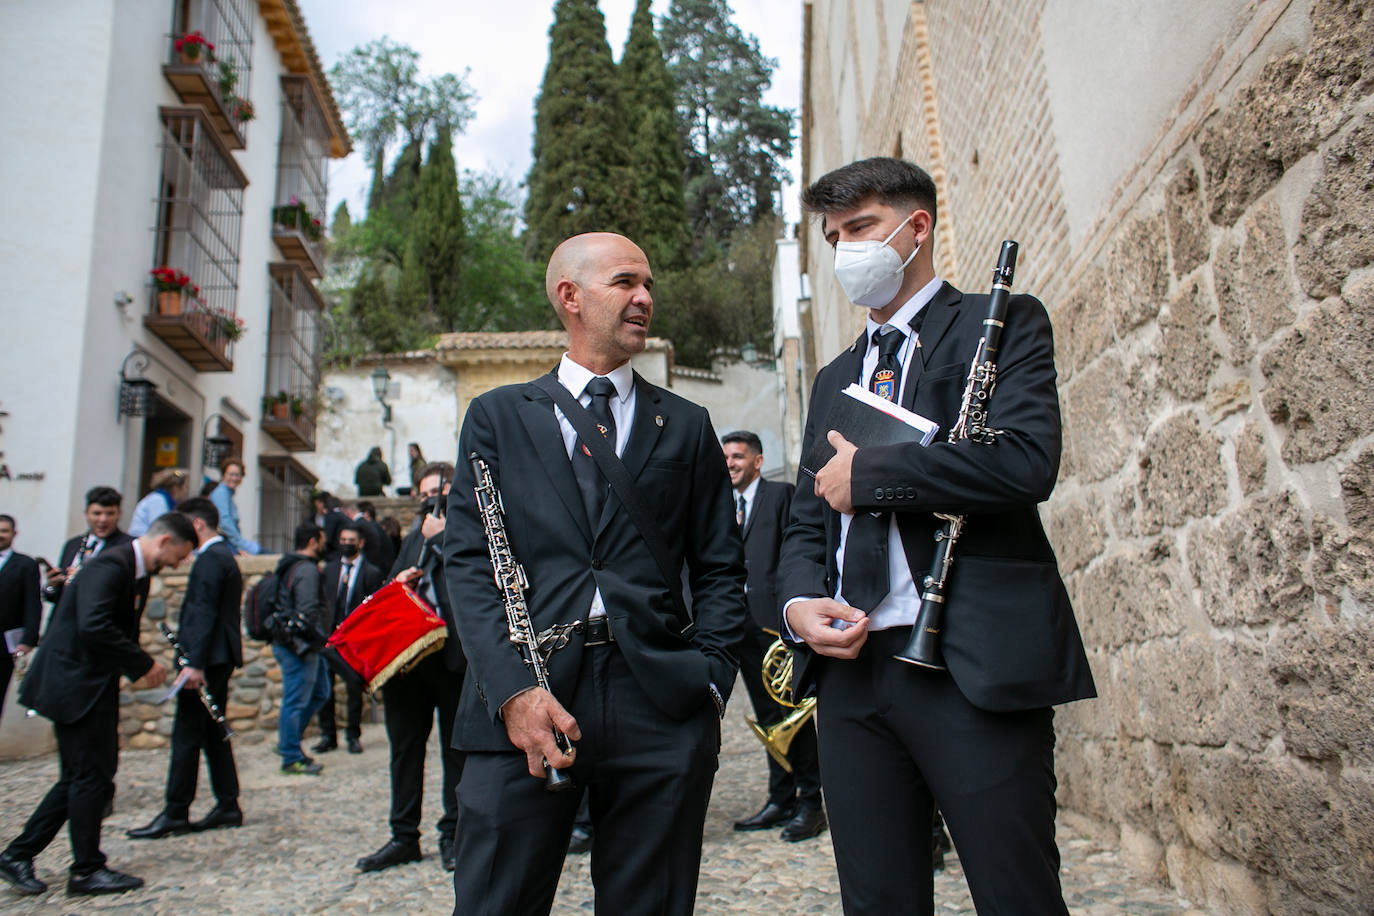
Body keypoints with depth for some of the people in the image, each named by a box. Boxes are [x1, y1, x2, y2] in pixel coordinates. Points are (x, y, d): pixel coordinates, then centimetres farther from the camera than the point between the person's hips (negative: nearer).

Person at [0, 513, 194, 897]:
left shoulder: (136, 573, 12)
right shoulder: (110, 565, -20)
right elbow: (93, 627, -32)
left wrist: (138, 671, 5)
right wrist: (143, 664, -24)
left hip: (91, 685, 10)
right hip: (75, 684, -10)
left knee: (79, 778, 15)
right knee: (92, 776, -1)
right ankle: (87, 870, 11)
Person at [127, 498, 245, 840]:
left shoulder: (210, 558, -13)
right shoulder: (225, 557, 19)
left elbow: (204, 613, -21)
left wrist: (195, 663, -24)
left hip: (207, 658, -10)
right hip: (221, 658, 10)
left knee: (187, 734, -5)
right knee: (213, 732, 12)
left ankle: (176, 813, 0)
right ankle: (228, 806, 15)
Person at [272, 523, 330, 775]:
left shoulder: (289, 567, 16)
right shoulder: (307, 570, -16)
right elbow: (307, 613, -23)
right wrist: (319, 640, -15)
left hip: (289, 643, 10)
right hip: (299, 646, -10)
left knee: (320, 692, 17)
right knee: (297, 700, -1)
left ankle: (288, 739, 23)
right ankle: (292, 758, 7)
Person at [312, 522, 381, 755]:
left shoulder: (371, 573, 1)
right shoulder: (329, 567, 11)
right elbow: (322, 598, 11)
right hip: (328, 635, 3)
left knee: (355, 689, 4)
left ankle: (353, 735, 17)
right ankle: (328, 736, 15)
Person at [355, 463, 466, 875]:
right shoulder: (417, 533, 21)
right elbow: (392, 585, 24)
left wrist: (440, 536, -10)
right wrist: (400, 579, 2)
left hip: (452, 654, -6)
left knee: (456, 747, 5)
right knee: (404, 746, 10)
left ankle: (453, 835, 16)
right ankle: (404, 836, 21)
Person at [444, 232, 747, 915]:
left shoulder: (687, 426, 15)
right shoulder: (497, 416, 12)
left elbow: (719, 568, 13)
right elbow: (467, 560, 3)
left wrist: (710, 680, -1)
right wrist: (512, 688, -11)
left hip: (661, 706, 1)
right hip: (521, 702, -1)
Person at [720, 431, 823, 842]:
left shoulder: (781, 493, 0)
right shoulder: (727, 506, 19)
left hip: (776, 618, -6)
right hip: (743, 622, 7)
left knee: (793, 712, -2)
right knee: (768, 716, 12)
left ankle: (810, 802, 7)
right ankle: (781, 799, 19)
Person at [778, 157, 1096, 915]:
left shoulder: (1003, 323, 3)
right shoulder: (835, 377, 22)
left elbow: (1026, 461, -16)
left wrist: (864, 473, -7)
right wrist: (798, 602, -1)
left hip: (975, 661, -6)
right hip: (851, 663, 6)